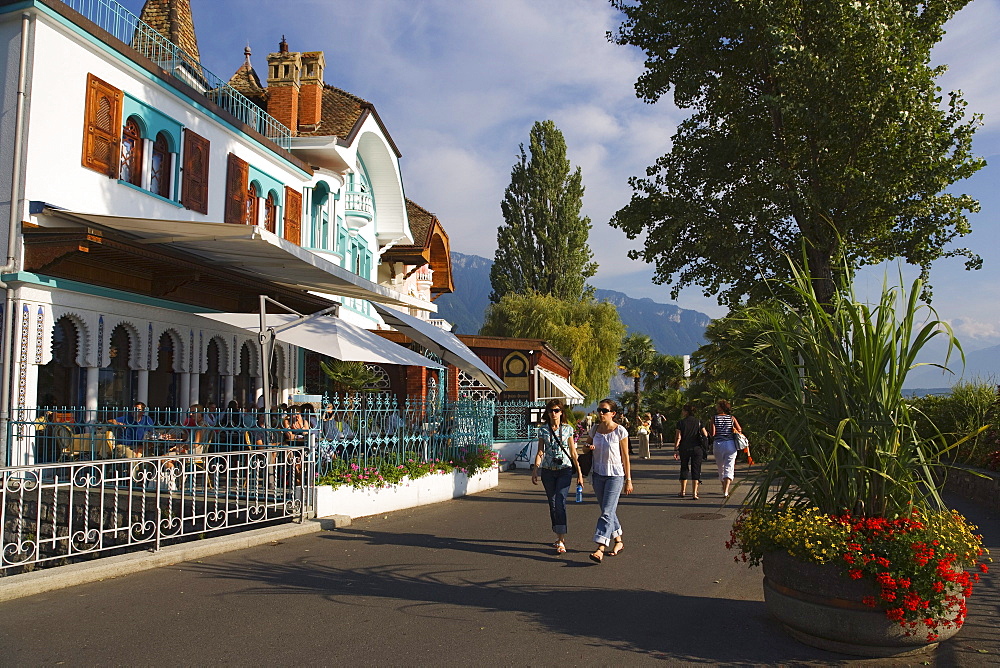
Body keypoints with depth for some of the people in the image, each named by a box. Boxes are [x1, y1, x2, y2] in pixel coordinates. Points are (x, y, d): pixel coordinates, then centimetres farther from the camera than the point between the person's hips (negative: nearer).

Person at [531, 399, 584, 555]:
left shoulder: (568, 429, 1)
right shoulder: (543, 430, 4)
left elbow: (573, 453, 4)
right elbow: (540, 451, 7)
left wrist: (579, 473, 4)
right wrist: (535, 470, -2)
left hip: (565, 470, -2)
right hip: (548, 471, 3)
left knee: (560, 502, -15)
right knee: (552, 504, 7)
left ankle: (561, 541, -15)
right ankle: (559, 537, 22)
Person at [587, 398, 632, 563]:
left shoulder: (620, 431, -9)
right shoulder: (595, 430, 5)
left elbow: (625, 457, -5)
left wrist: (628, 480, -4)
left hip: (615, 475, -5)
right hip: (598, 474, 5)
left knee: (607, 511, -12)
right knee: (608, 511, 13)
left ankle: (600, 549, -17)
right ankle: (618, 541, 28)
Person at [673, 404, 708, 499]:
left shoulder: (681, 423, -2)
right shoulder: (698, 422, 2)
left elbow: (678, 438, -7)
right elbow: (705, 435, 0)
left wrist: (675, 450, -4)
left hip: (684, 448, 0)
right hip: (697, 448, 0)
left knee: (684, 469, 14)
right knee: (695, 470, 2)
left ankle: (683, 491, 19)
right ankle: (694, 493, -5)